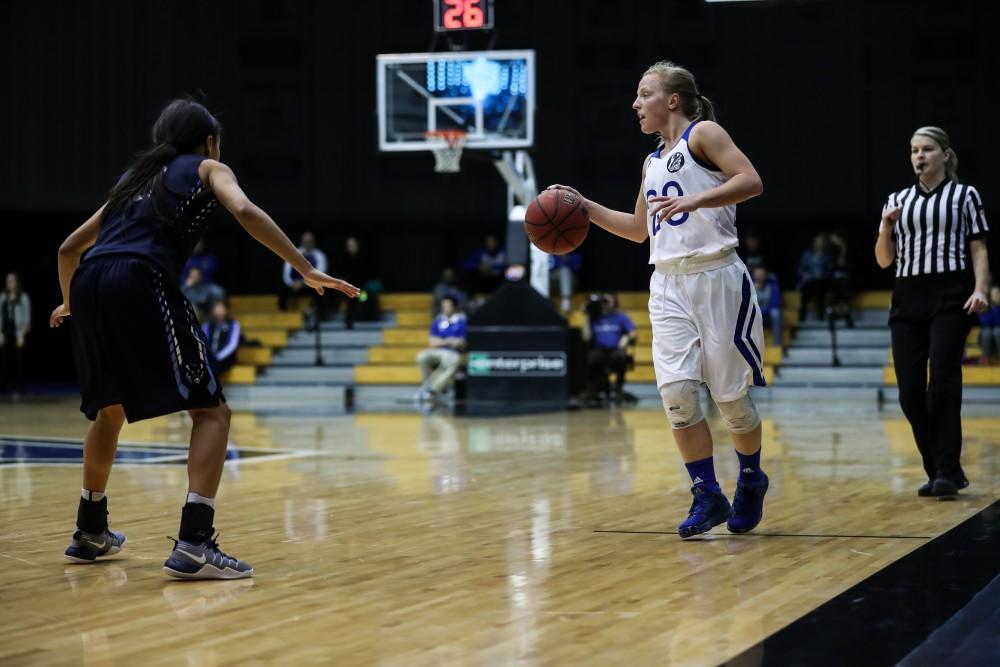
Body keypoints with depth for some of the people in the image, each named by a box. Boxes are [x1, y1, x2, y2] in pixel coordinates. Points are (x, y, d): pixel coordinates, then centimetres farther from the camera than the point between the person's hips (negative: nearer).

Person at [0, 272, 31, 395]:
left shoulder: (23, 298, 1)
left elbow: (27, 318, 0)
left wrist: (21, 335, -8)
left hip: (18, 333, -3)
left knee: (18, 360, -4)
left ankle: (18, 388, 0)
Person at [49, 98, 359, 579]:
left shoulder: (136, 177, 34)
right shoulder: (207, 169, 19)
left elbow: (69, 247, 37)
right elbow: (244, 211, -5)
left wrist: (69, 303, 56)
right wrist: (307, 271, -6)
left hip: (90, 284, 6)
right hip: (142, 284, -6)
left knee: (110, 409, 28)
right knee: (211, 411, -1)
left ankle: (89, 531, 37)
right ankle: (193, 543, -17)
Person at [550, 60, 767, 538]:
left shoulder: (702, 134, -1)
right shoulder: (652, 162, 19)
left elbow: (751, 181, -15)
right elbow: (639, 229, 28)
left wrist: (695, 200, -27)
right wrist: (584, 208, 19)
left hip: (715, 278, -6)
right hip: (668, 285, 6)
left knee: (730, 395, 0)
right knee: (676, 391, -9)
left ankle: (751, 481, 23)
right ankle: (707, 496, -1)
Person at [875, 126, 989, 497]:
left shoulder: (965, 196, 7)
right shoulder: (897, 201, 16)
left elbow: (979, 251, 3)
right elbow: (884, 260, 14)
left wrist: (980, 290, -12)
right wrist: (887, 226, -4)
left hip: (950, 297, -4)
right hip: (908, 298, 4)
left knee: (942, 382, -14)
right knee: (910, 390, -2)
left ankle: (948, 473, -11)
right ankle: (937, 470, 10)